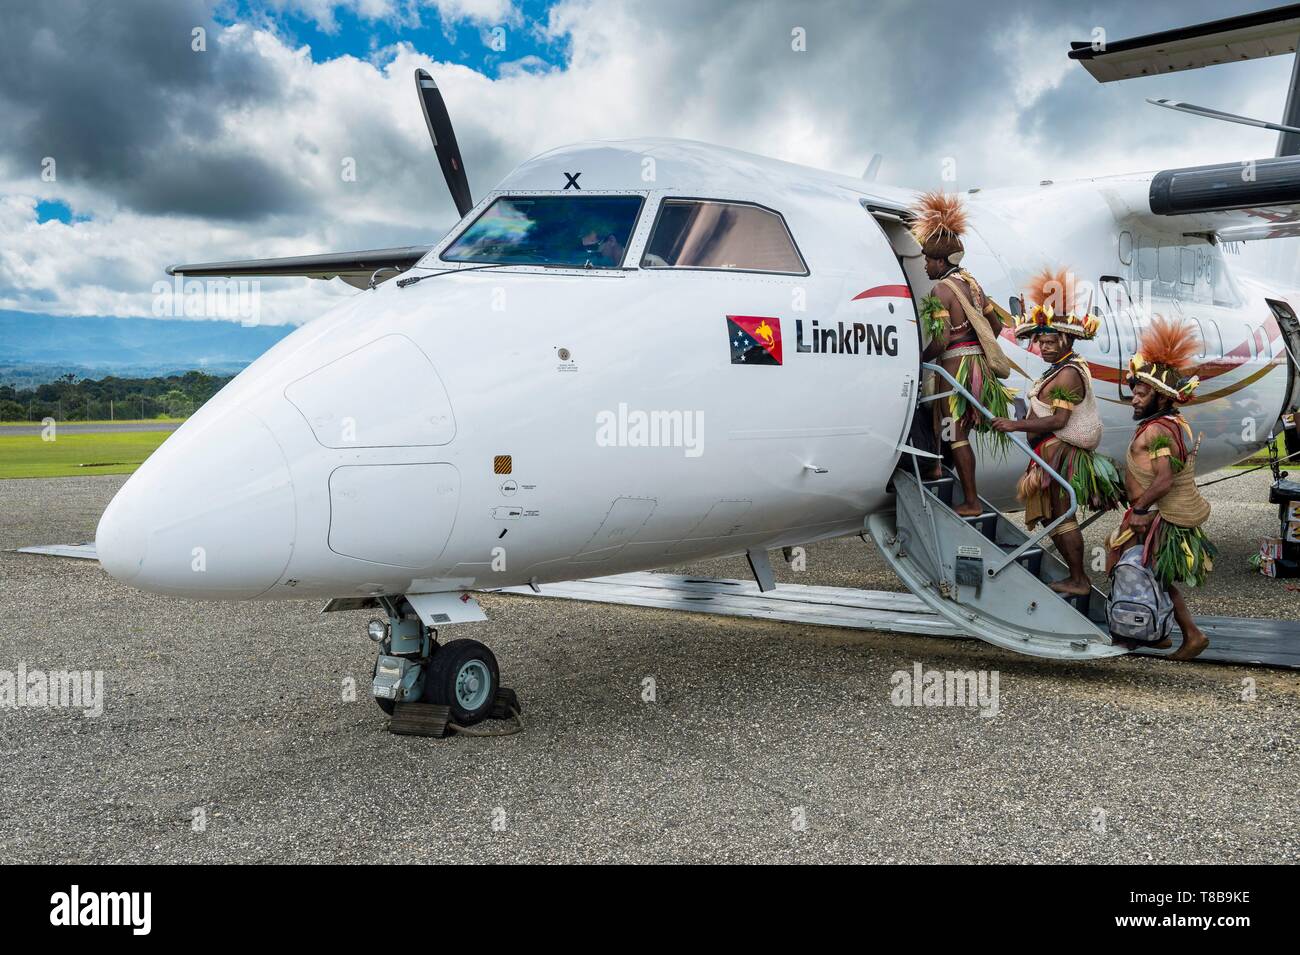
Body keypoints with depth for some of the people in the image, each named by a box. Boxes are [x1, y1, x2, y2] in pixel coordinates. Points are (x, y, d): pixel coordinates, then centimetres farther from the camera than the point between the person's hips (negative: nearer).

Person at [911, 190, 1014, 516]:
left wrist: (920, 360, -6)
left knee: (956, 434, -3)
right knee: (960, 430, 15)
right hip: (978, 361, 9)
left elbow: (941, 341, -20)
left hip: (957, 363, -9)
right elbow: (996, 324, 17)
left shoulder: (941, 290, -13)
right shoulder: (971, 283, 13)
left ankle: (971, 502, -1)